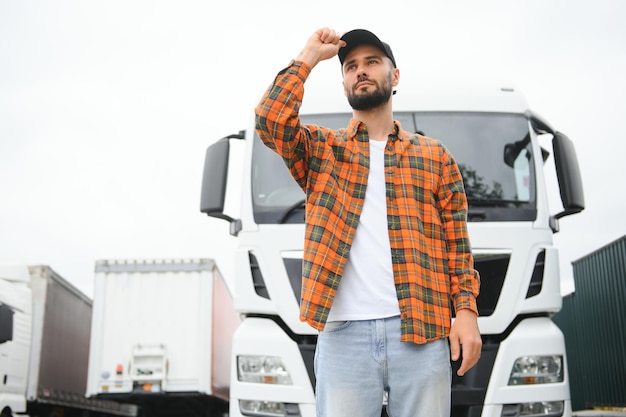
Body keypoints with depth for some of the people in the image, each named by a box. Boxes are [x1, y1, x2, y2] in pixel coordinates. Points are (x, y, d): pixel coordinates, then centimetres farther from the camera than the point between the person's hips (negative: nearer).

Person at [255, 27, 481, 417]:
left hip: (422, 332, 1)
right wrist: (309, 57, 3)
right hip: (343, 333, 0)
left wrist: (466, 309, -3)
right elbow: (271, 121, -7)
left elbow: (457, 245, 10)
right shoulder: (322, 149, 13)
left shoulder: (435, 157, 14)